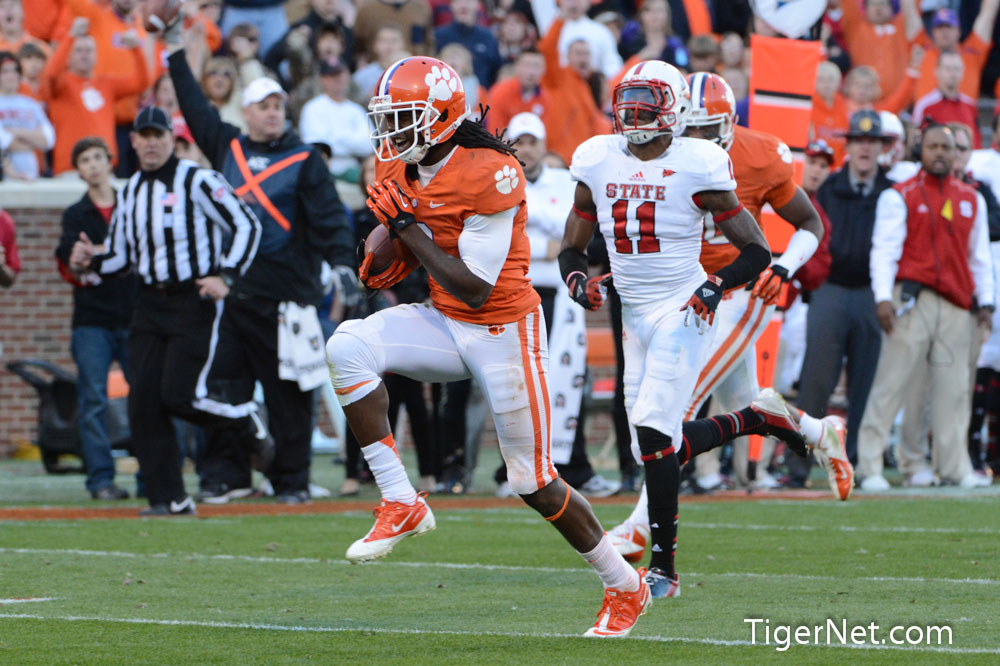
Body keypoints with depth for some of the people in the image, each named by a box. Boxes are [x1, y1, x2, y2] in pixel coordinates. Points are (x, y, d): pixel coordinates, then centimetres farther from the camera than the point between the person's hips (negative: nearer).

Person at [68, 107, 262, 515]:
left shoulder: (197, 182, -8)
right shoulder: (130, 192, 12)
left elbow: (246, 225, -9)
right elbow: (121, 258, 18)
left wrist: (225, 276, -20)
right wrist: (91, 262, -3)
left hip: (196, 302, -6)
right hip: (150, 305, 6)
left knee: (178, 395, -15)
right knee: (143, 402, -3)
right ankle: (169, 498, 3)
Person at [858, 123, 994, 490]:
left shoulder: (972, 199, 18)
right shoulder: (898, 197, 3)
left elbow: (980, 255, 22)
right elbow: (884, 249, -3)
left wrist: (985, 302, 14)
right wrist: (883, 298, -14)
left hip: (957, 306, 4)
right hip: (914, 300, -4)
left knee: (954, 387, 3)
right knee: (891, 381, -6)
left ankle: (955, 466, 9)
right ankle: (869, 466, -4)